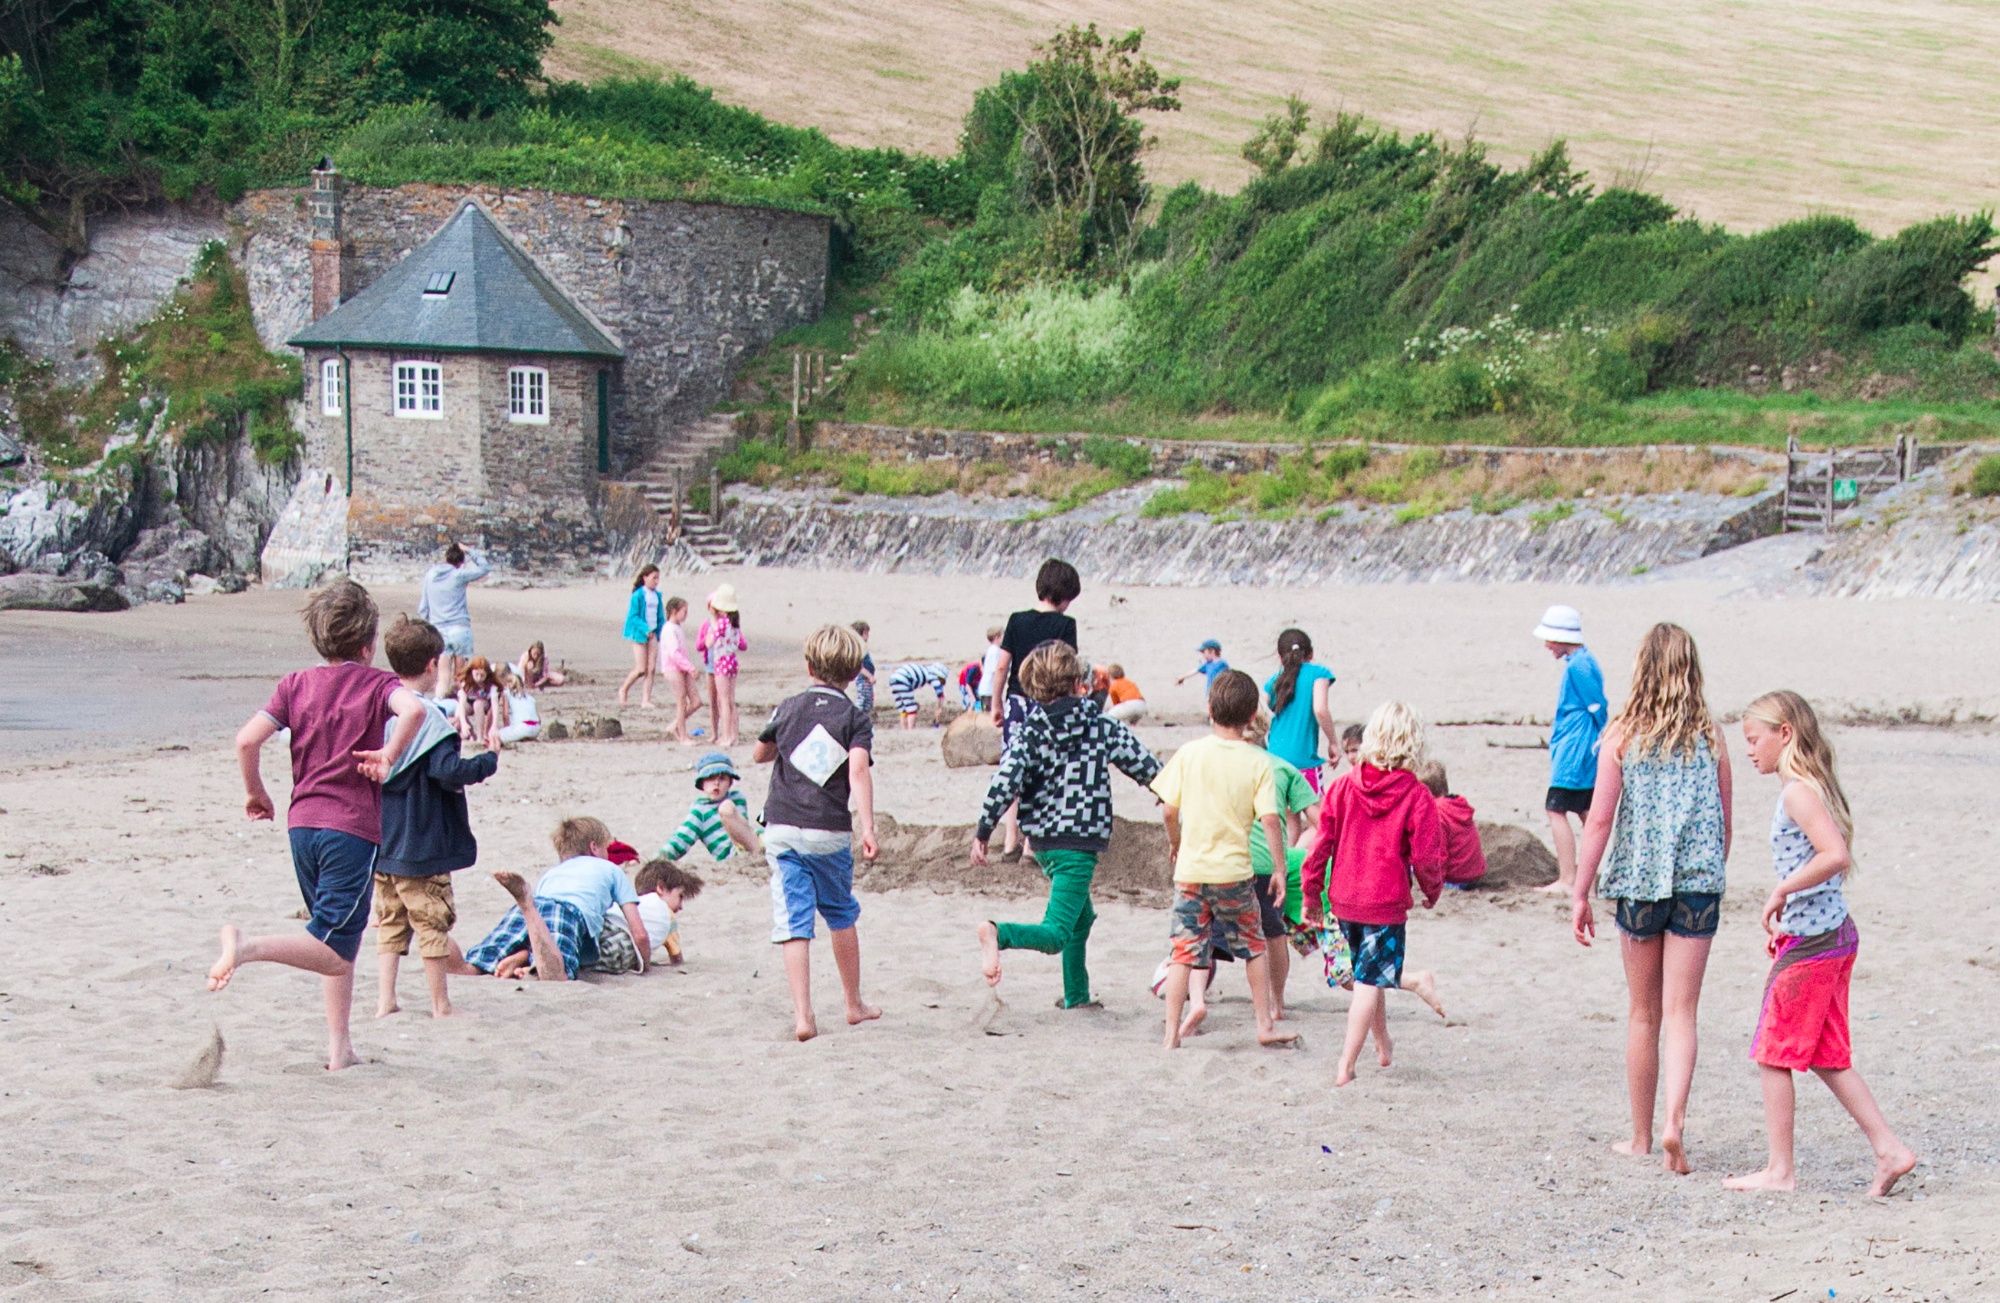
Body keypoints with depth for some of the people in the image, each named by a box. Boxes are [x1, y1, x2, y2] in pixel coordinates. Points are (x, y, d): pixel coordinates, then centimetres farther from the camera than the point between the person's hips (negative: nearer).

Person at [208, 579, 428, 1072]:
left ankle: (340, 1049, 17)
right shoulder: (377, 683, -1)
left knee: (340, 942, 18)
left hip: (302, 824, 6)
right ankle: (247, 946, -31)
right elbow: (413, 709, -24)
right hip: (353, 829, -6)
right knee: (333, 952, -9)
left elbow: (248, 739, -2)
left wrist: (255, 792, 12)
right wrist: (390, 755, -11)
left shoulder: (296, 684, 9)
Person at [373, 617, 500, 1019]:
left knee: (390, 922, 14)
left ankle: (385, 1001, 13)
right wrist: (489, 758, -11)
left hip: (382, 845, 7)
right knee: (433, 923, 3)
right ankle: (441, 1006, 11)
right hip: (421, 846, -7)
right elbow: (450, 771, -25)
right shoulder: (426, 716, -18)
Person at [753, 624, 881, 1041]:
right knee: (842, 916, 17)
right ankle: (855, 1004, 29)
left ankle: (802, 1014, -11)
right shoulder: (854, 718, 0)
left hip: (781, 830, 1)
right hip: (830, 831, -1)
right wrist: (866, 827, -22)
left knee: (794, 924, -2)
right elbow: (858, 772, -16)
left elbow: (761, 753, 24)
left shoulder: (788, 709, 7)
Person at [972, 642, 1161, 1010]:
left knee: (1081, 916, 27)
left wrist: (983, 831, -5)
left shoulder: (1030, 730, -1)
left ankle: (1077, 995, 33)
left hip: (1042, 841, 5)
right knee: (1057, 934, -13)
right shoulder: (1102, 726, -4)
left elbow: (1006, 781, -12)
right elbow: (1147, 767, 4)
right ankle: (998, 933, -40)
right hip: (1079, 843, -5)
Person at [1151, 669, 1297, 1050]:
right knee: (1254, 947, 18)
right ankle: (1265, 1025, 21)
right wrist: (1280, 869, -3)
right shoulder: (1257, 762, -6)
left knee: (1184, 953, 6)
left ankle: (1171, 1034, 4)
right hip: (1233, 870, -1)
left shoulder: (1190, 753, -3)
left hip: (1190, 870, 1)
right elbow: (1270, 820, -11)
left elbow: (1170, 808, 0)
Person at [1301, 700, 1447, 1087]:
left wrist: (1311, 893, 10)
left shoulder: (1343, 786, -1)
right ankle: (1346, 1067, 0)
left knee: (1366, 975, 21)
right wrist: (1432, 892, 10)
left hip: (1343, 900, 4)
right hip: (1387, 903, -4)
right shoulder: (1416, 797, -11)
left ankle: (1384, 1047, 33)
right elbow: (1426, 857, -9)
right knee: (1370, 982, 2)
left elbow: (1322, 842, 1)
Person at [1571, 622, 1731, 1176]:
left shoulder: (1622, 735, -3)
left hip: (1638, 881, 0)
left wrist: (1581, 893, -1)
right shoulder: (1710, 735, 2)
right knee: (1681, 1012, 0)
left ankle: (1642, 1135, 20)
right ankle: (1674, 1120, -20)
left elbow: (1600, 819, -6)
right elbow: (1724, 820, 8)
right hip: (1698, 881, 0)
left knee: (1644, 1013, 12)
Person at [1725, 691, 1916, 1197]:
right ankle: (1889, 1150, 13)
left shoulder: (1798, 792, -16)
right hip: (1834, 932, 10)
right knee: (1827, 1057, 14)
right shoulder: (1813, 786, 14)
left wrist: (1780, 892, -21)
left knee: (1773, 1053, 1)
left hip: (1811, 940, -10)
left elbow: (1836, 856, -29)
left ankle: (1779, 1169, 7)